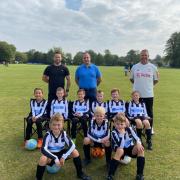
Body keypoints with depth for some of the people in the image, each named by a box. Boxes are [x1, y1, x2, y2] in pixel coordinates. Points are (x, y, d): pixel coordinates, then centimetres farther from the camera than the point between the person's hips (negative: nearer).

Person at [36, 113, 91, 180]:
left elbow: (72, 145, -22)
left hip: (61, 153, 3)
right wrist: (55, 158, -41)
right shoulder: (48, 135, -23)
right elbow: (43, 149, -34)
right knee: (43, 159, -36)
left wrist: (63, 157, -31)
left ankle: (80, 174, 2)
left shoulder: (64, 134, -16)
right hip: (51, 155, -3)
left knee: (75, 152, -19)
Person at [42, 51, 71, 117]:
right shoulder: (49, 68, 4)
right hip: (51, 92, 0)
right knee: (49, 107, 5)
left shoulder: (64, 68, 3)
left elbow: (68, 79, 5)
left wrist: (67, 90, 0)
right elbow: (44, 78, 12)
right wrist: (51, 82, 3)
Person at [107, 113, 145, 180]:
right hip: (121, 150, -3)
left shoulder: (129, 129, -5)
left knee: (140, 149, -26)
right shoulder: (114, 133, -17)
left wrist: (138, 144, -31)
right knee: (120, 150, -38)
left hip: (130, 149, 3)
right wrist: (121, 134, -33)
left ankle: (140, 174, -23)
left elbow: (136, 138, -10)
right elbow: (120, 146, -27)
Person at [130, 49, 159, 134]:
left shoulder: (153, 67, 1)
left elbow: (156, 79, 10)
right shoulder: (135, 67, 2)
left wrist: (149, 85, 3)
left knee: (149, 112, 10)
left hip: (149, 94, 0)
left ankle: (150, 128, 26)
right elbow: (131, 78, 13)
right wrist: (138, 84, 6)